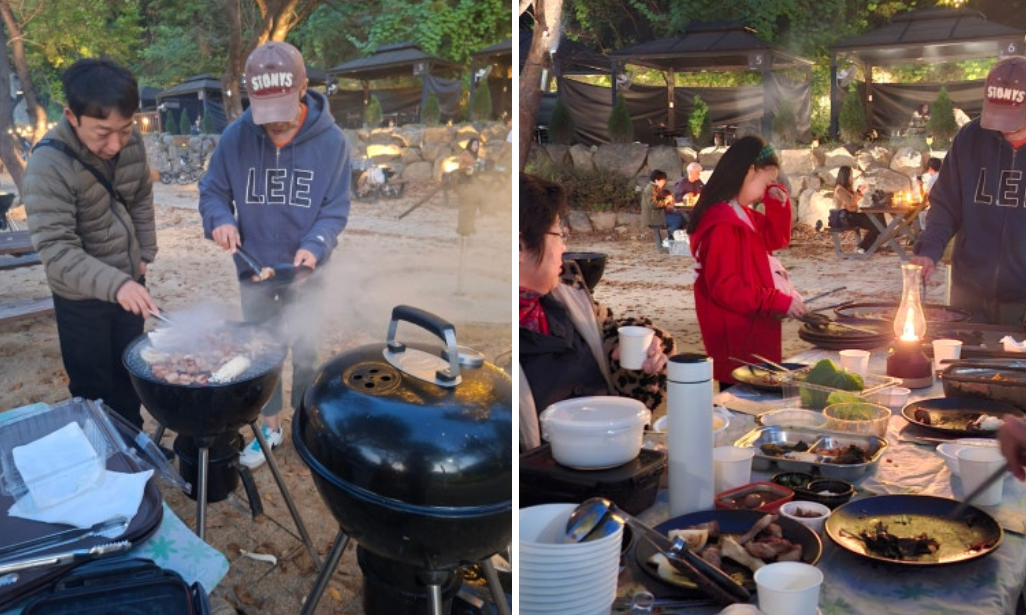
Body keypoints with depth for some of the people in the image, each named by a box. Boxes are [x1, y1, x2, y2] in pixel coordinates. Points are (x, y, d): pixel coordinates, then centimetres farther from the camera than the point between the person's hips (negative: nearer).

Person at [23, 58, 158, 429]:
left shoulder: (132, 143, -10)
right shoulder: (48, 166, -27)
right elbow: (56, 250, -31)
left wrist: (145, 253, 5)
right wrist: (114, 284, -42)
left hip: (129, 282, 5)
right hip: (81, 297, -5)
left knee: (128, 374, 21)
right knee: (93, 388, 8)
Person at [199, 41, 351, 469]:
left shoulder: (330, 140, -15)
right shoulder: (236, 136, -13)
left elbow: (336, 209, -8)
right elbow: (212, 191, 1)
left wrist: (315, 245, -26)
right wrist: (220, 220, -21)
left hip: (304, 270, -1)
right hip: (253, 267, 2)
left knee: (305, 352, 14)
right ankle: (270, 427, 34)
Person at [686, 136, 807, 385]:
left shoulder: (741, 214, 10)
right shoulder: (723, 223, -21)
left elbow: (775, 240, 22)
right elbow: (726, 288, -25)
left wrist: (779, 204, 4)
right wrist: (780, 302, -21)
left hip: (752, 332, 10)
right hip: (737, 340, -10)